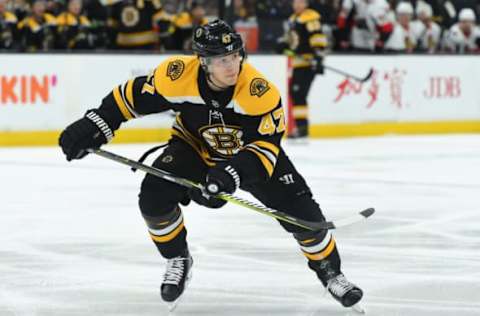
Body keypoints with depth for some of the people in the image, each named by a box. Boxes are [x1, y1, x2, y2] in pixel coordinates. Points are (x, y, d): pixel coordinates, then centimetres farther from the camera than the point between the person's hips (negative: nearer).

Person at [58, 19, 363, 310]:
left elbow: (265, 146, -32)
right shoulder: (177, 75, -29)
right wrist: (94, 126, -17)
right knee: (154, 196, -21)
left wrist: (233, 174, -47)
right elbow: (133, 95, -13)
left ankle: (330, 271, 15)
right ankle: (178, 259, 7)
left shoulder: (260, 91, -34)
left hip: (250, 150, -1)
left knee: (301, 211, -12)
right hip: (195, 147, 1)